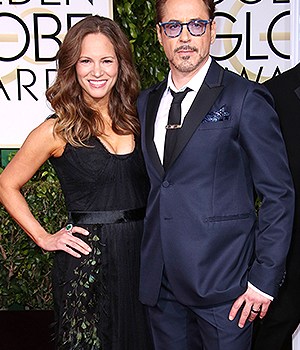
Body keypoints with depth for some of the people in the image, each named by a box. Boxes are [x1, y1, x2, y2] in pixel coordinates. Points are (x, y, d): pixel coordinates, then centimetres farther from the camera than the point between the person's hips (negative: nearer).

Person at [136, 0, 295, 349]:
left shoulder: (245, 98, -8)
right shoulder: (146, 102, 10)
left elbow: (279, 194, -8)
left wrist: (264, 279, -11)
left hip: (222, 282, -5)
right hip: (160, 282, 5)